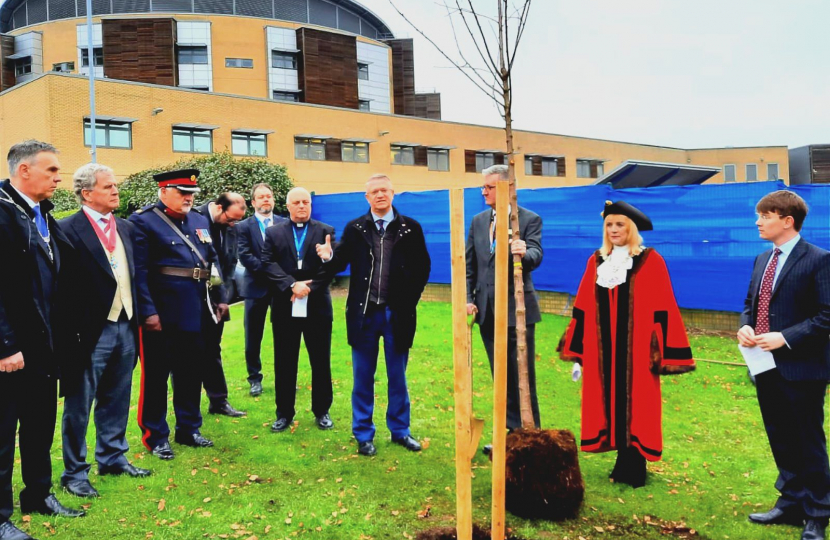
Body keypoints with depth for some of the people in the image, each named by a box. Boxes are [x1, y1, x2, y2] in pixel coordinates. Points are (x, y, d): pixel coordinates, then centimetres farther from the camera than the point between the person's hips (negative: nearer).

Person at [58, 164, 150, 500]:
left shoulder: (125, 228, 12)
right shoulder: (68, 230, -11)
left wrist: (136, 317, 9)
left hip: (125, 326, 7)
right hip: (91, 331, -7)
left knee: (117, 400, 17)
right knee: (79, 405, 5)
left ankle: (113, 458, 32)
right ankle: (75, 472, 18)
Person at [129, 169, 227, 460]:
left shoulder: (201, 221, 13)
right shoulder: (143, 221, -8)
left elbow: (213, 262, 18)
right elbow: (139, 271, -14)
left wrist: (221, 297, 10)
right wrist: (147, 312, -20)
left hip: (196, 313, 7)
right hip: (162, 314, -6)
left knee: (192, 372, 15)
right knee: (156, 375, 6)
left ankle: (189, 429, 30)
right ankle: (156, 437, 18)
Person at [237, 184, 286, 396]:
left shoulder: (285, 224, 6)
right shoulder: (244, 227, 2)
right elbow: (245, 256, -8)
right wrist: (268, 269, -17)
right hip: (256, 287, -1)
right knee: (253, 337, 6)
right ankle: (255, 378, 19)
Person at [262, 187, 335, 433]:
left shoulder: (326, 231, 5)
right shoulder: (273, 232, 8)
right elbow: (268, 264, -4)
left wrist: (309, 287, -15)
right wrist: (292, 285, -17)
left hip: (317, 307, -1)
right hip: (285, 308, 1)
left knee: (321, 362, 7)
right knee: (284, 363, 8)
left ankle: (322, 411, 21)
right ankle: (284, 413, 19)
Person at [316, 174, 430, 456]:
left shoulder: (411, 228, 1)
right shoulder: (354, 228, 2)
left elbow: (422, 267, 3)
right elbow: (340, 264, -1)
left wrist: (410, 300, -4)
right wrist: (329, 257, -22)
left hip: (397, 313, 0)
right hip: (364, 313, 0)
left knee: (397, 377, 12)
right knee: (363, 378, 9)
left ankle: (400, 431, 26)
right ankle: (363, 435, 21)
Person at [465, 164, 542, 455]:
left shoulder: (530, 219, -4)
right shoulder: (478, 221, 11)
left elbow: (536, 256, -19)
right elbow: (469, 265, 11)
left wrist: (524, 253, -41)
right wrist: (469, 299, 1)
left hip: (517, 310, -5)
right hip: (488, 311, 5)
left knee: (522, 377, -1)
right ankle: (510, 433, 26)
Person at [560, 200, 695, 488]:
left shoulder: (650, 262, -5)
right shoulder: (596, 261, 8)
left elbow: (662, 310, -7)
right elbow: (583, 309, 9)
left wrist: (661, 352, -11)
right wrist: (575, 353, 9)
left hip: (636, 350, -4)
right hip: (602, 351, 4)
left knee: (635, 407, 2)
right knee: (611, 405, 9)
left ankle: (634, 468, 15)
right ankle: (624, 462, 23)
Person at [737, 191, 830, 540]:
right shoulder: (762, 260, 13)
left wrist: (785, 338, -22)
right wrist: (745, 326, 0)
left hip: (801, 368, -7)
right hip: (767, 367, 8)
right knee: (780, 440, 17)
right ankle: (791, 504, 32)